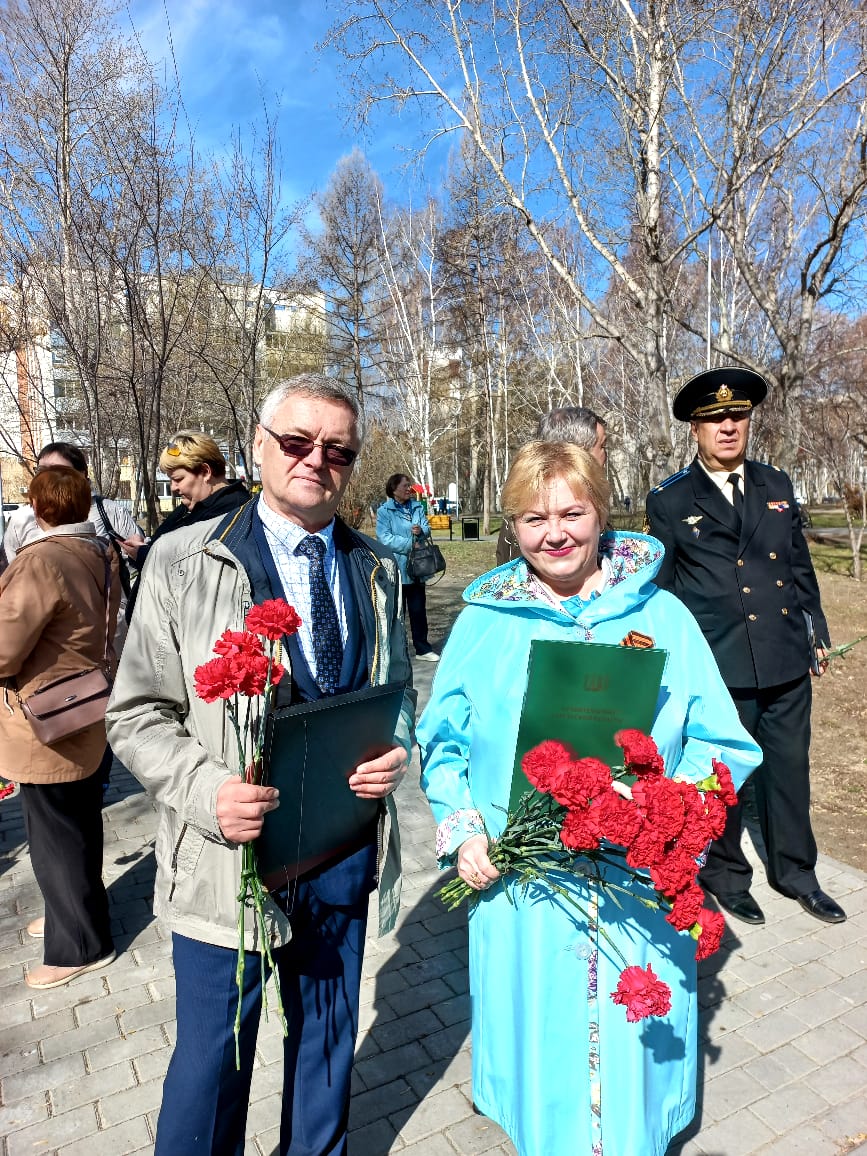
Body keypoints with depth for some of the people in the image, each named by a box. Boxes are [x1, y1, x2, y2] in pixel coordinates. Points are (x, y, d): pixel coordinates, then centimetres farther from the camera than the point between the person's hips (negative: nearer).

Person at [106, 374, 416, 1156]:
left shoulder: (376, 571, 3)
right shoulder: (182, 561, -8)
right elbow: (138, 715, -6)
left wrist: (396, 749, -9)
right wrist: (206, 790, -22)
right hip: (232, 856, -3)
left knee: (329, 1042, 24)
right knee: (213, 1059, 14)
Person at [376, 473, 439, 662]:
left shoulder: (417, 507, 6)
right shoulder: (384, 511, -8)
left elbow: (427, 528, 3)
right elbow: (385, 538, -16)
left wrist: (421, 531, -20)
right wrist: (411, 544, -19)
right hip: (396, 570, -4)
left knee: (418, 610, 13)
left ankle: (422, 648, 24)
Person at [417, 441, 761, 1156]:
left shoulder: (662, 615, -3)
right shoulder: (483, 620, -1)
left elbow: (723, 742, -1)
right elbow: (442, 744, 5)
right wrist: (463, 832, -7)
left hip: (640, 893, 0)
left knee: (631, 1056, 17)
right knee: (541, 1052, 18)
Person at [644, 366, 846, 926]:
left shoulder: (778, 485, 9)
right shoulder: (669, 501, -3)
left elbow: (800, 565, 14)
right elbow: (659, 589, 1)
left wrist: (818, 632, 13)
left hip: (788, 662, 4)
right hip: (719, 668, -4)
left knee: (790, 768, 16)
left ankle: (795, 872, 37)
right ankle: (726, 874, 31)